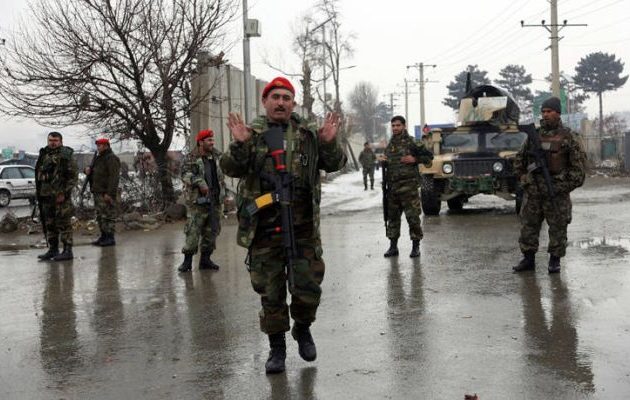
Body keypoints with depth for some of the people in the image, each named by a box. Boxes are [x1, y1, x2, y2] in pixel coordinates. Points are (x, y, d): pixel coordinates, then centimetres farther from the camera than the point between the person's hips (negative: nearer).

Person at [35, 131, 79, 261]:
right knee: (49, 224, 12)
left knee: (64, 223, -6)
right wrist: (39, 193, 16)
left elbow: (73, 176, -11)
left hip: (61, 196, -7)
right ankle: (53, 249, 20)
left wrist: (64, 193, -16)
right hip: (46, 196, 7)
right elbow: (40, 174, 23)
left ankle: (67, 251, -2)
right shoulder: (44, 155, 15)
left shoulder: (66, 155, -7)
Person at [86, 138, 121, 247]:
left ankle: (110, 238, -5)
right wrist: (88, 171, 4)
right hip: (97, 192, 10)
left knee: (108, 216, -8)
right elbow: (94, 174, 29)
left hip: (107, 194, -10)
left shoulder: (112, 158, -11)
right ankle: (103, 236, 18)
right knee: (100, 216, 12)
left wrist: (109, 193, -25)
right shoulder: (98, 158, 20)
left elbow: (114, 177, -19)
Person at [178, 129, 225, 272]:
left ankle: (205, 259, 19)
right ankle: (187, 260, 3)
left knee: (212, 232, 9)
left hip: (216, 201, 6)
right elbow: (185, 174, -19)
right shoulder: (192, 159, -5)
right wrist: (200, 182, -30)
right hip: (198, 202, -6)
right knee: (193, 232, -6)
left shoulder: (217, 157, 13)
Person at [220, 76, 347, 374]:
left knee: (308, 286, 5)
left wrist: (329, 142, -15)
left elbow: (335, 164, 4)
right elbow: (231, 169, -4)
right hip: (264, 227, -1)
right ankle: (276, 347, 23)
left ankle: (302, 328, 33)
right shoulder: (252, 133, 4)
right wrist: (240, 145, -22)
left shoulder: (308, 134, 8)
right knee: (270, 290, 8)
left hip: (303, 226, 1)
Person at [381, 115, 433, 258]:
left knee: (413, 217, -4)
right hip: (392, 186, 6)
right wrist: (383, 162, 5)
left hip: (408, 186, -6)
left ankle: (416, 247, 5)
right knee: (392, 217, 9)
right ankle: (393, 246, 18)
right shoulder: (389, 145, 15)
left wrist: (415, 159, -15)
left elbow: (429, 156, -3)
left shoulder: (411, 142, -4)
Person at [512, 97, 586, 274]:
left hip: (557, 190, -3)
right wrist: (523, 178, 9)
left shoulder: (568, 137, 0)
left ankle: (555, 260, 11)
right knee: (528, 224, 4)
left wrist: (570, 184, -7)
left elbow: (579, 161, -1)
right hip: (533, 190, 4)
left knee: (558, 226, 1)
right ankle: (528, 258, 13)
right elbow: (519, 159, 18)